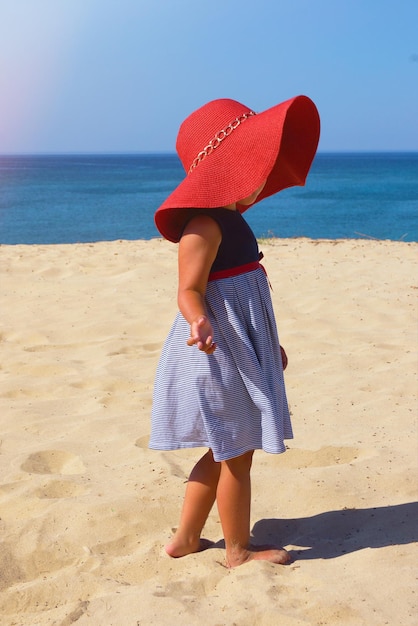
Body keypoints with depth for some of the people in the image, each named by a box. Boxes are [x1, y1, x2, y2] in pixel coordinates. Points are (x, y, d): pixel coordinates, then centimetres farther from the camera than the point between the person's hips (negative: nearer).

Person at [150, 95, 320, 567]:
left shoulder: (229, 221, 13)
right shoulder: (205, 224, -19)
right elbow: (190, 290, -21)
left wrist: (269, 343, 26)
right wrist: (200, 323, -42)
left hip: (241, 351, 10)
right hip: (219, 352, -10)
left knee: (222, 453, 18)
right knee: (237, 453, 3)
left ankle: (185, 540, 29)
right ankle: (239, 550, 20)